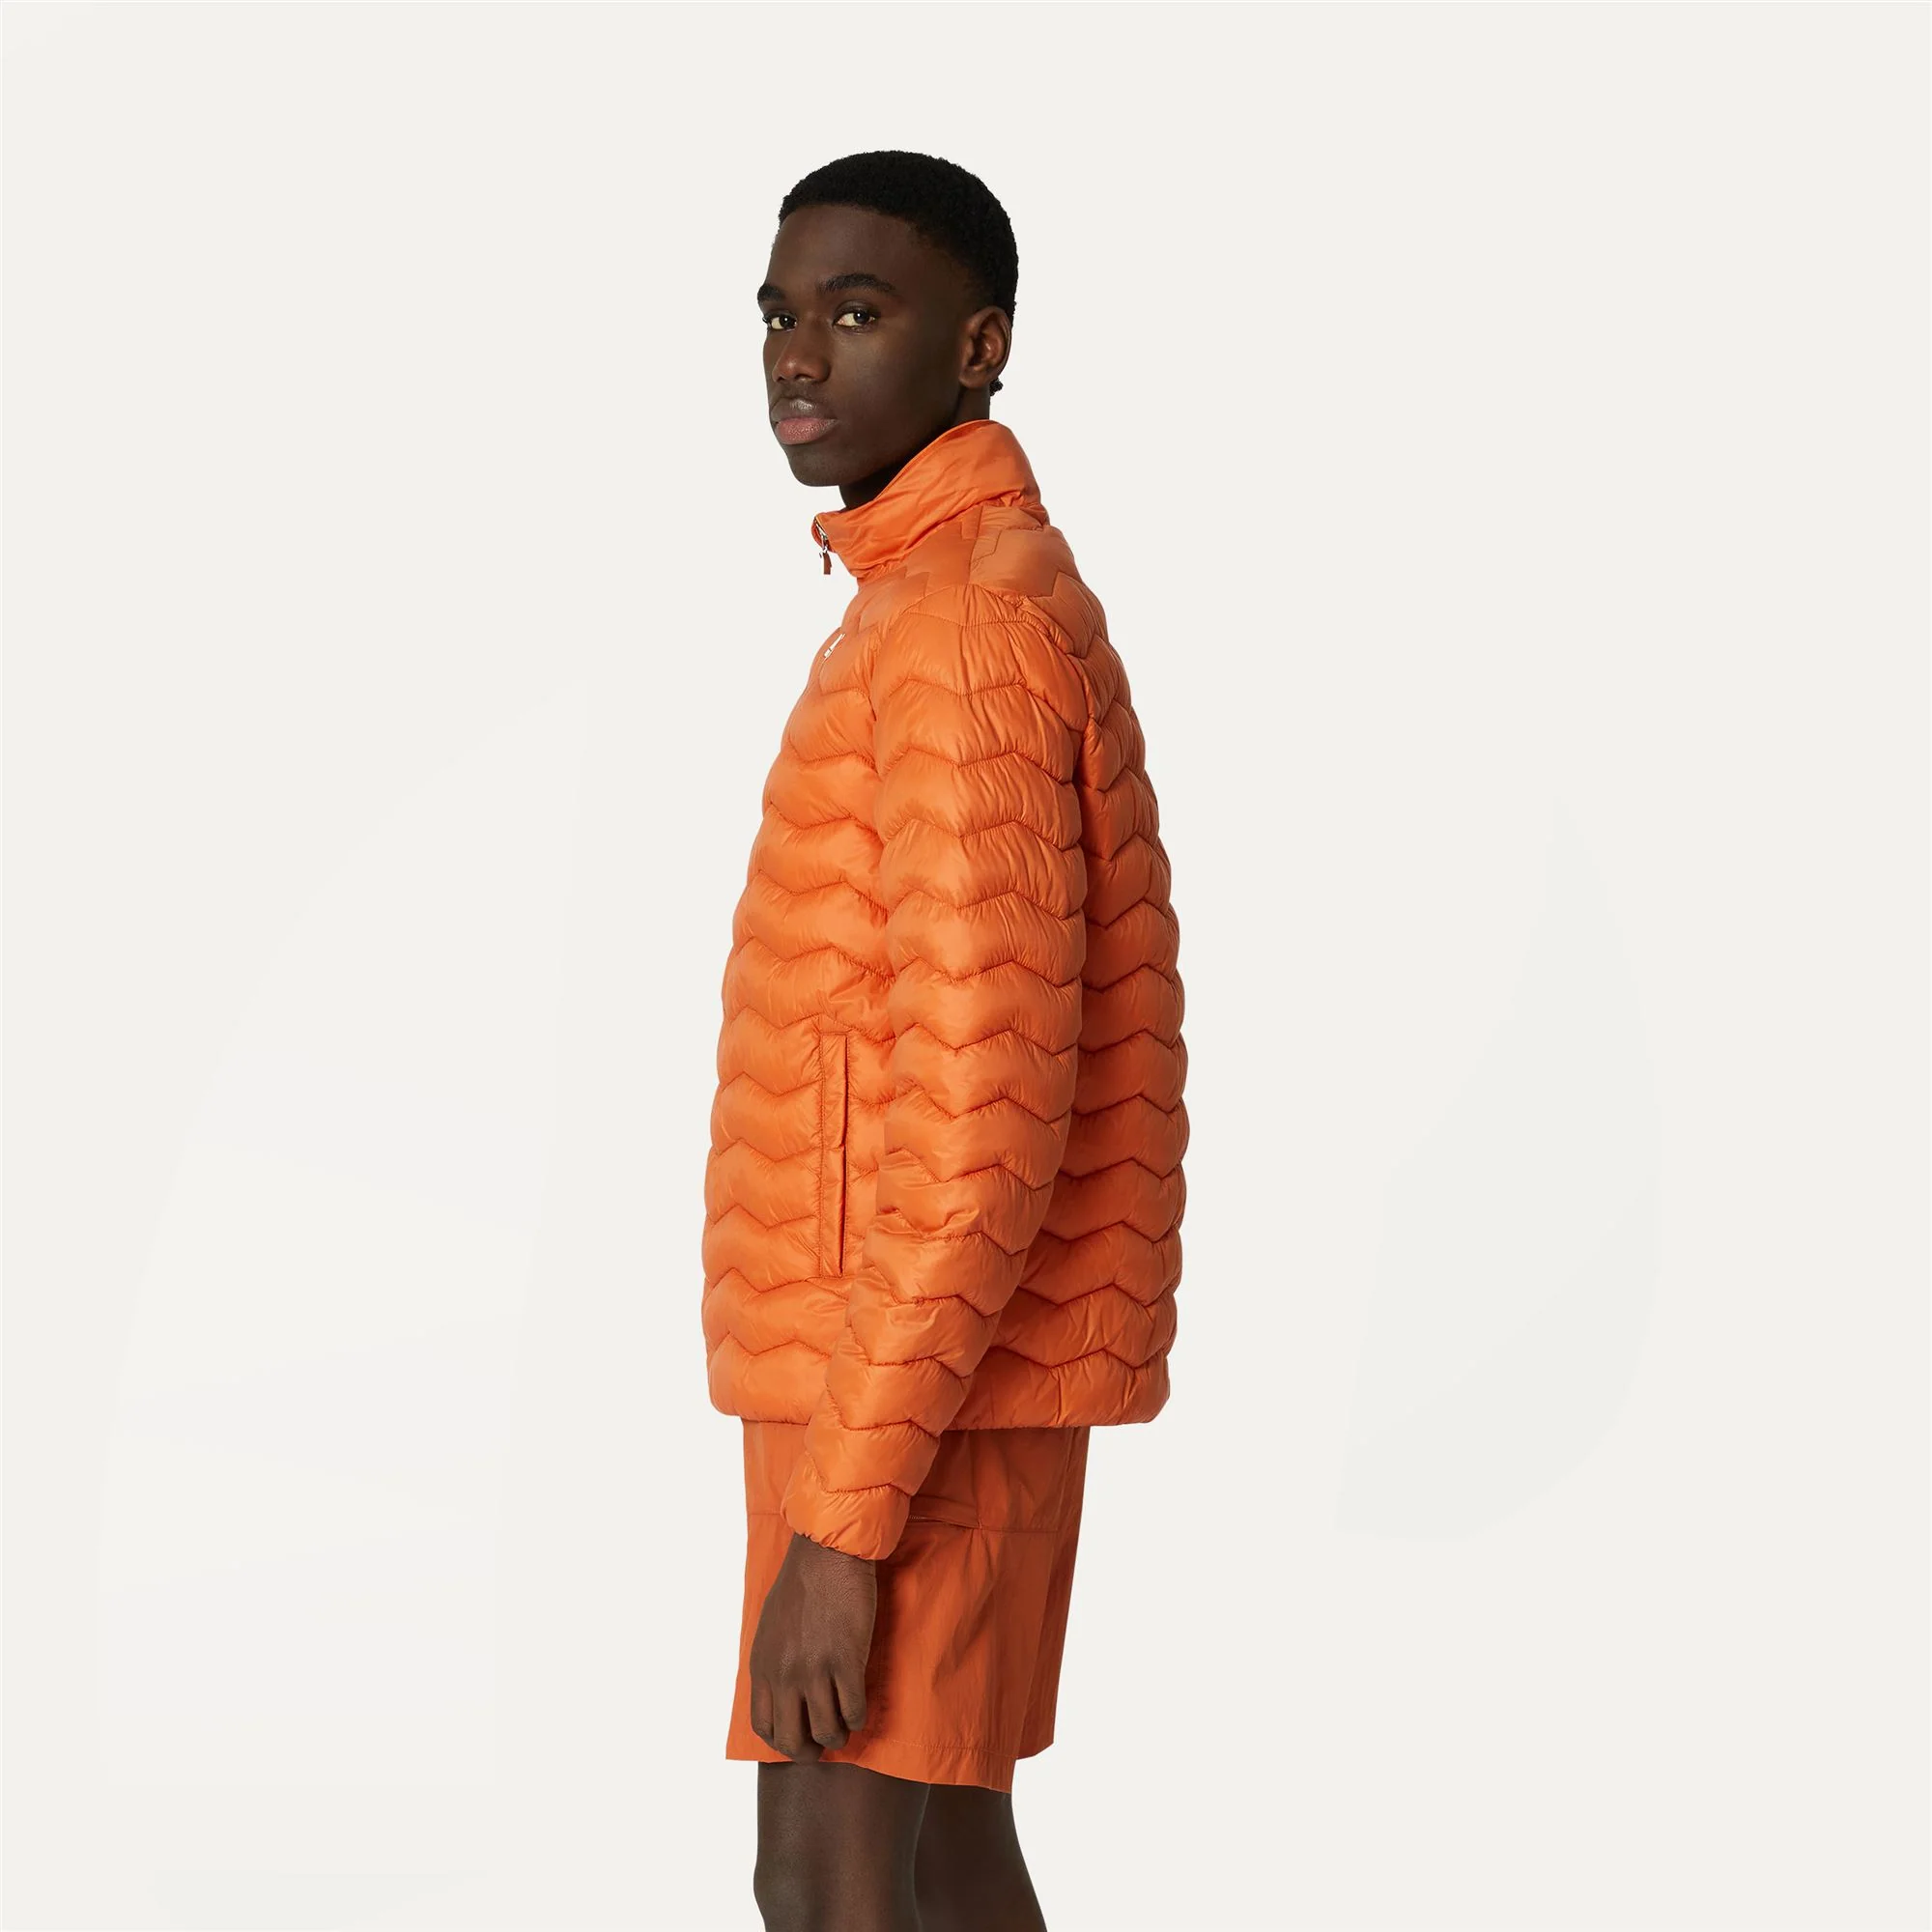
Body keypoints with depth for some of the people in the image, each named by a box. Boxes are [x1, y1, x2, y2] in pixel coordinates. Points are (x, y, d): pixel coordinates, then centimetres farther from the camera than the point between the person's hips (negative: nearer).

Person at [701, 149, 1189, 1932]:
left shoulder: (962, 624, -20)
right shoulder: (969, 595, 13)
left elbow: (982, 1118, -26)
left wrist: (840, 1518, -25)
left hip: (912, 1389, -10)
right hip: (936, 1371, 10)